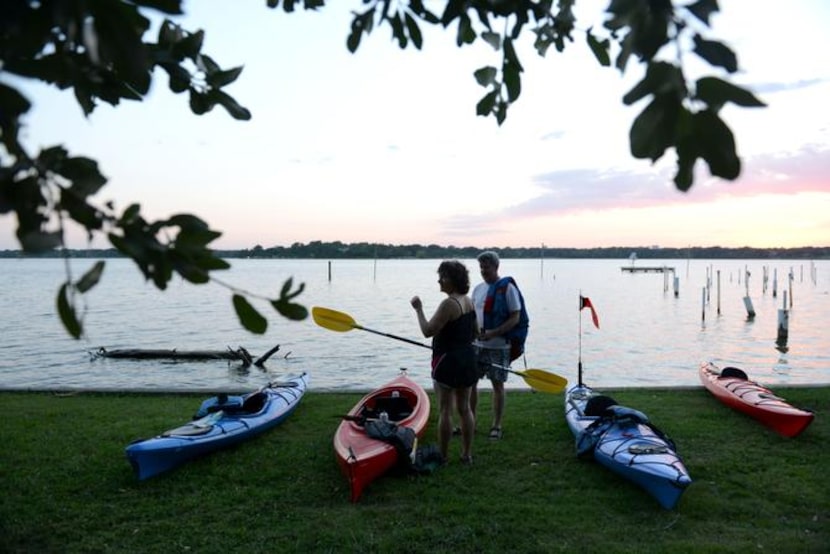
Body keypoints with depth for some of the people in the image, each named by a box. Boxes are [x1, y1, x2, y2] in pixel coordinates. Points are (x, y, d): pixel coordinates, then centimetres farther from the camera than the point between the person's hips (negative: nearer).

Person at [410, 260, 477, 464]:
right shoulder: (469, 302, 7)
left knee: (445, 411, 1)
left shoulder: (449, 304, -19)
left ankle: (442, 455, 10)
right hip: (467, 358, 8)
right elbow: (475, 333, 15)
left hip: (448, 361, -8)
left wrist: (419, 309, -10)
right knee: (464, 408, 14)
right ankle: (467, 454, 22)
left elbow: (428, 331, -21)